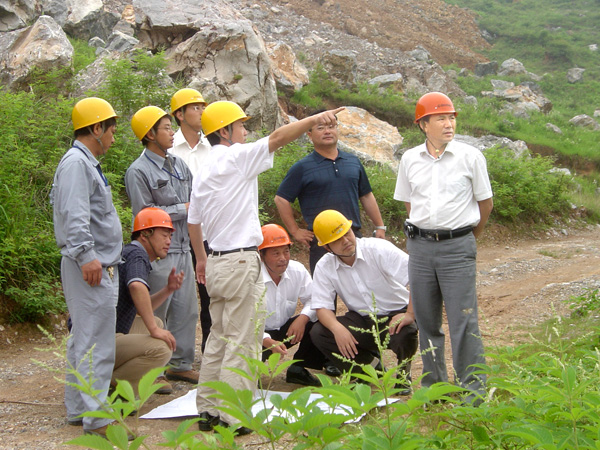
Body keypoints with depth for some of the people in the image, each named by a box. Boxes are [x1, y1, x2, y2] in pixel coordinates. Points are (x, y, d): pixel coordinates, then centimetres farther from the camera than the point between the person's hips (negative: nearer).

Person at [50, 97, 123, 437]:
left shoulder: (86, 163, 20)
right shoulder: (76, 163, -13)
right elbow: (74, 216, -23)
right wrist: (87, 256, -26)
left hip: (100, 265, 11)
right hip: (92, 268, -11)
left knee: (83, 339, 14)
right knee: (96, 344, -9)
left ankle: (78, 409, 22)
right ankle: (96, 418, -6)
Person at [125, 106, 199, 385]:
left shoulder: (178, 165, 13)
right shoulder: (139, 171, -11)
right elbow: (144, 213, -16)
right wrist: (183, 209, -11)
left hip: (182, 248, 8)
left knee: (187, 309, 12)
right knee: (155, 314, 0)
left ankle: (181, 364, 23)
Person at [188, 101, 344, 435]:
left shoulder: (203, 171, 15)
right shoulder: (235, 158, -10)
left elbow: (193, 221, 21)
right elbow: (277, 139, -18)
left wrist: (202, 259, 31)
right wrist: (316, 118, -20)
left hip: (217, 263, 9)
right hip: (241, 263, -9)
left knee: (219, 339, 15)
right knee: (242, 344, -4)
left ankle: (208, 411, 18)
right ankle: (231, 418, -2)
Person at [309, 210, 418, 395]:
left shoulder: (378, 249, -15)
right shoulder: (324, 267, -4)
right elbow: (321, 307, -8)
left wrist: (410, 314, -31)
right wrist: (337, 328, -29)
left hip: (395, 315, -3)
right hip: (361, 321, 3)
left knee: (406, 334, -37)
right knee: (318, 333, -19)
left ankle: (403, 373, 0)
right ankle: (365, 365, 5)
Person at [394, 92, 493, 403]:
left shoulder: (470, 156, -3)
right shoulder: (410, 159, 6)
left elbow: (485, 203, 6)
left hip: (457, 247, -3)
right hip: (420, 245, 4)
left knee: (463, 320, -6)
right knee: (426, 320, 11)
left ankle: (473, 389, 2)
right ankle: (433, 384, 24)